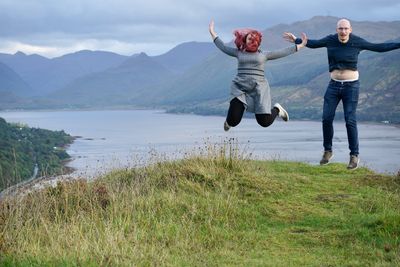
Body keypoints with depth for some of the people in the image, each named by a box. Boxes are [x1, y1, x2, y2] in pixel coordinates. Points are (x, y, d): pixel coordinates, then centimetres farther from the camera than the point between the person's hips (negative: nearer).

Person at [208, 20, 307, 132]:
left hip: (259, 88, 0)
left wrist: (300, 45, 9)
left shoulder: (263, 54, 11)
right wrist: (212, 33, 21)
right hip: (240, 88, 0)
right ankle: (229, 122, 27)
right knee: (233, 121, -15)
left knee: (265, 122, -5)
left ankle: (277, 109, 31)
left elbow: (282, 52, 11)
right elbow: (223, 47, 19)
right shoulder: (239, 53, 13)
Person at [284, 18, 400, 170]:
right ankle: (328, 151, 16)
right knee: (327, 118, -2)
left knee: (350, 121, -7)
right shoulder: (331, 40, -2)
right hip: (334, 85, 3)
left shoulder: (357, 42, -7)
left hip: (351, 86, -3)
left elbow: (379, 47, -1)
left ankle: (354, 156, 3)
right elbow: (313, 44, 15)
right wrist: (297, 40, 15)